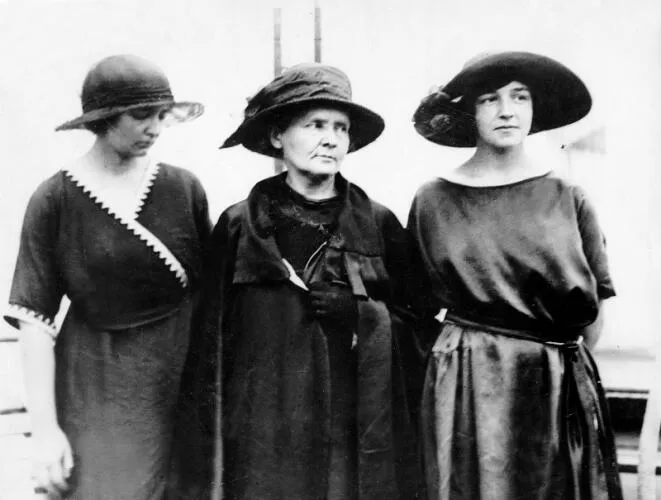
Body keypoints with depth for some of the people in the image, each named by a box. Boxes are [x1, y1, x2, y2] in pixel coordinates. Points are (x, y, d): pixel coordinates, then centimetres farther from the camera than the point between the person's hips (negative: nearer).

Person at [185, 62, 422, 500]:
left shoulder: (379, 225, 3)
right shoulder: (239, 226, -1)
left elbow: (412, 321, 8)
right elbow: (213, 337, 1)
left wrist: (358, 313, -11)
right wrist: (212, 435, -1)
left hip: (360, 432, 1)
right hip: (266, 437, -1)